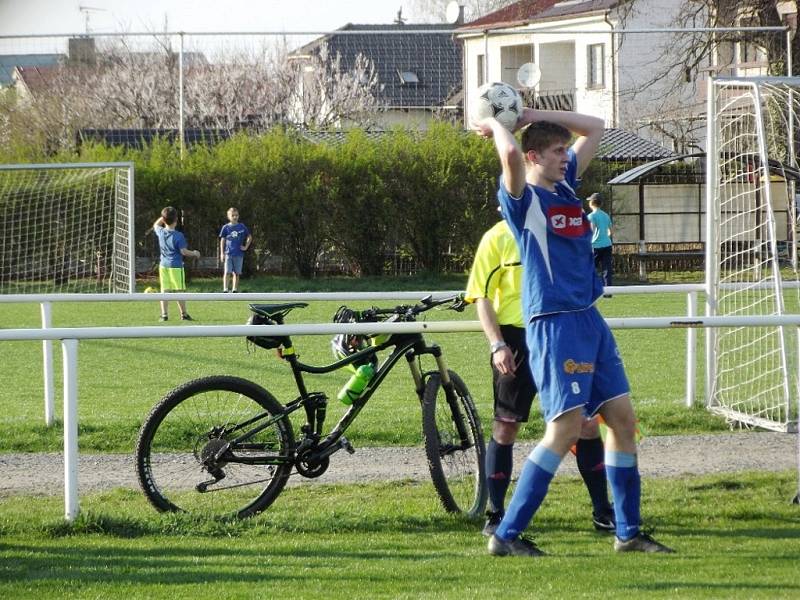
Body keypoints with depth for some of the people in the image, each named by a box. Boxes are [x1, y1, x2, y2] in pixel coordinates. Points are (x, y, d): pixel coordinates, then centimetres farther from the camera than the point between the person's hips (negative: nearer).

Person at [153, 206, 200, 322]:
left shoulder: (160, 232, -1)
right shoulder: (178, 236, -15)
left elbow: (156, 225, 23)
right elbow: (184, 251, -13)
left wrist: (164, 216, 16)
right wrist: (194, 253, 3)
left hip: (163, 265, 4)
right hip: (176, 266, -4)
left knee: (164, 290, 5)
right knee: (179, 291, 3)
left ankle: (164, 315, 2)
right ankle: (184, 314, 9)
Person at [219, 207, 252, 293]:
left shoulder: (242, 227, 4)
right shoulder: (226, 227, 2)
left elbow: (249, 237, 15)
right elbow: (222, 241, 4)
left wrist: (246, 247, 5)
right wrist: (222, 253, -2)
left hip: (239, 254, 2)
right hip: (228, 254, -2)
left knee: (236, 273, 6)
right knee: (227, 272, -11)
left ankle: (235, 291, 13)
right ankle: (225, 290, -14)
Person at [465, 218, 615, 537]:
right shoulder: (497, 238, 0)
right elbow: (482, 297, -3)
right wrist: (497, 345, -14)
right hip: (517, 339, -3)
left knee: (587, 423, 0)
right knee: (505, 427, 0)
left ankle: (602, 511, 9)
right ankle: (496, 515, 9)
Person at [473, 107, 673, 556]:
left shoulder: (565, 184, 14)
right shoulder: (522, 197, -8)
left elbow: (595, 128, 21)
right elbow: (511, 154, -30)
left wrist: (529, 115, 13)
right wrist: (496, 124, -8)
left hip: (589, 320, 9)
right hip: (553, 324, -9)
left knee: (623, 418, 7)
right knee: (566, 427, -13)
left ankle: (628, 532, 15)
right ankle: (507, 535, -10)